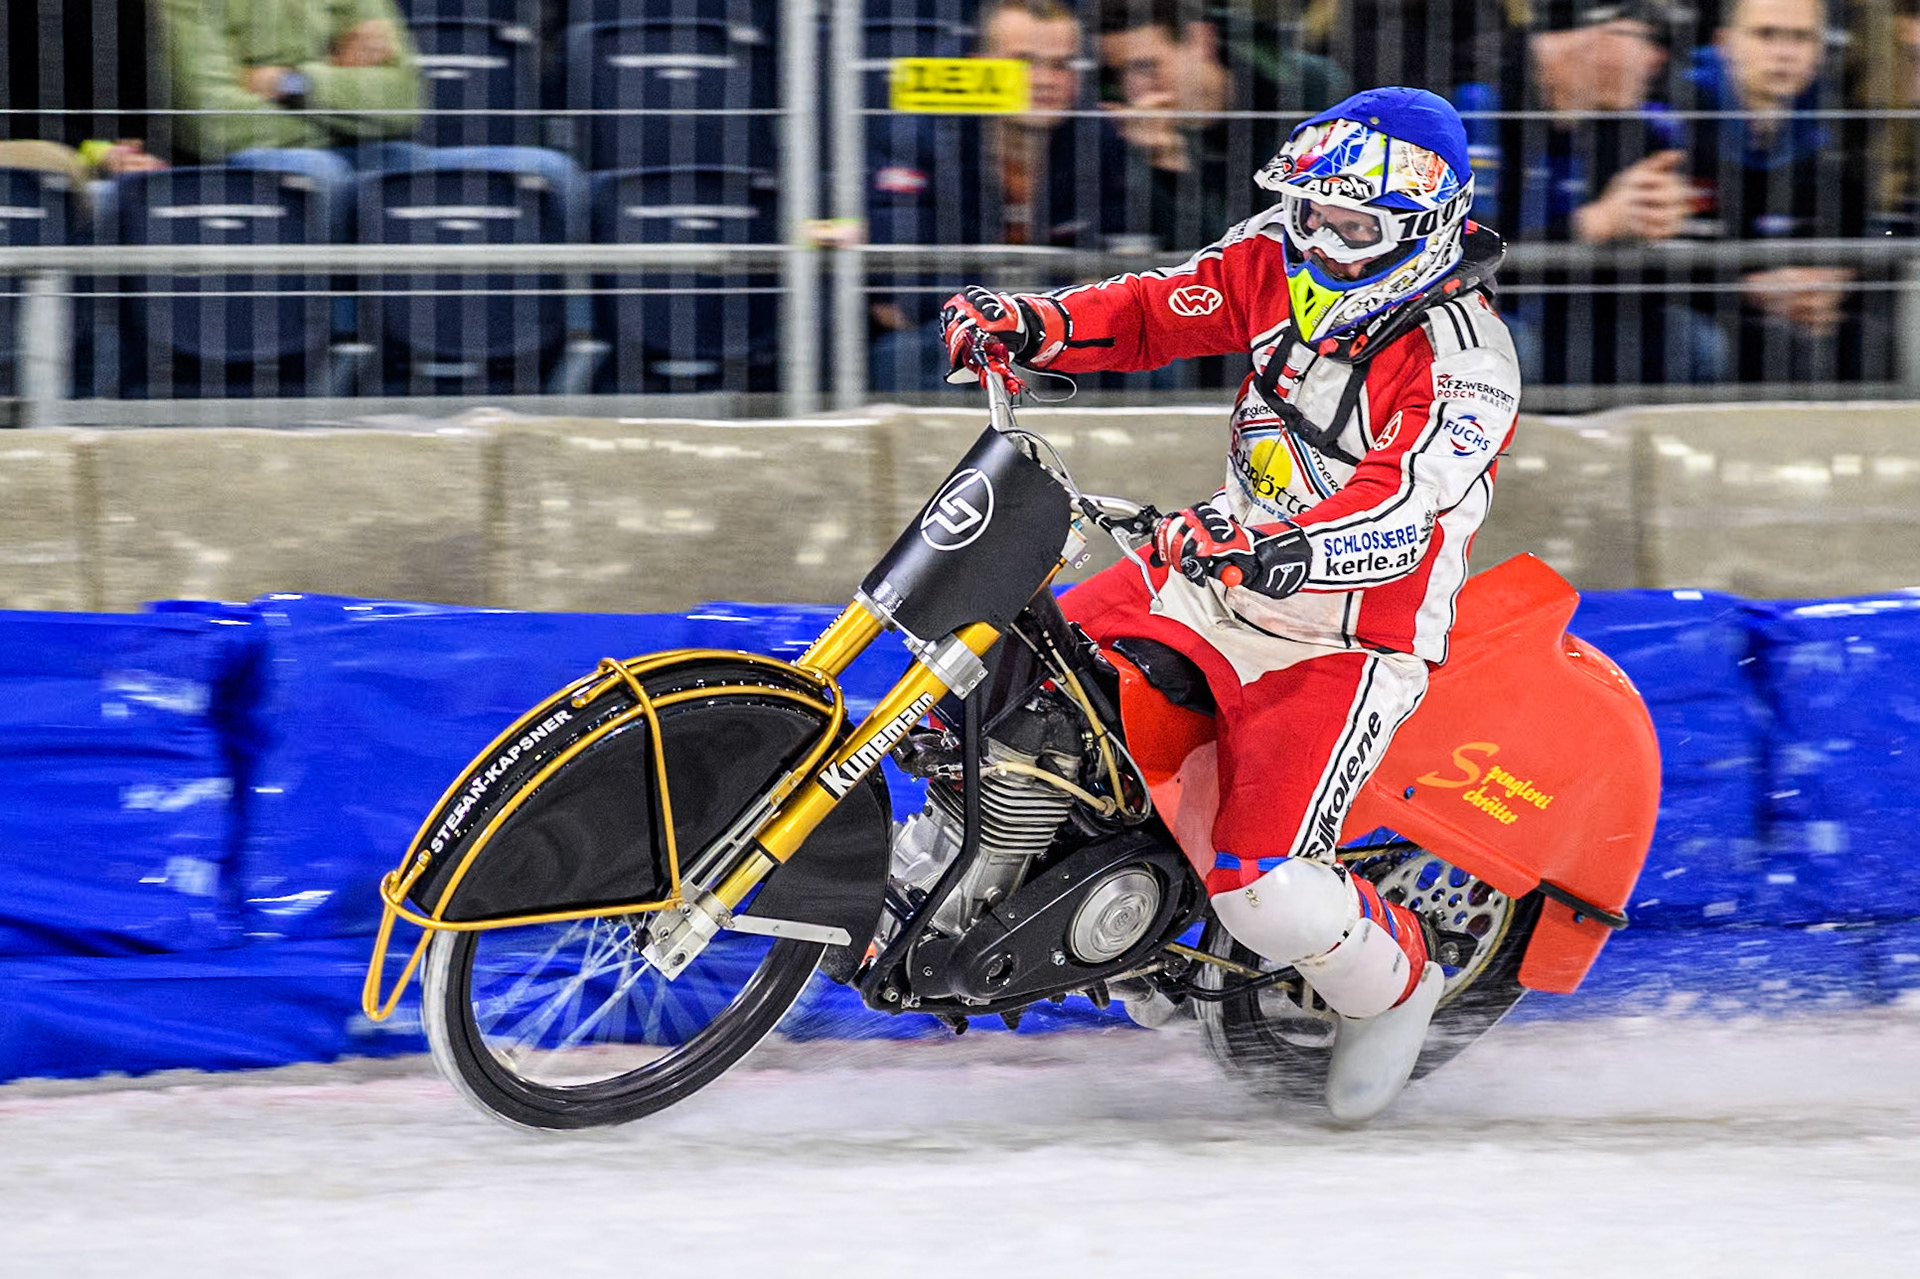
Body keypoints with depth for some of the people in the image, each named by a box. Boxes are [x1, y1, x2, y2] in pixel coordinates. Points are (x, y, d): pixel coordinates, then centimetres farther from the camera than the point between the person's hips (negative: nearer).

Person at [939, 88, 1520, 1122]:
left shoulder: (1462, 363, -23)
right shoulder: (1277, 263, -2)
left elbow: (1397, 511, -35)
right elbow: (1155, 314, 6)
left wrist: (1275, 547, -52)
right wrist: (1030, 325, -13)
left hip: (1345, 640, -7)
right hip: (1220, 573, 7)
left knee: (1260, 884, -20)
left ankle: (1390, 980, 12)